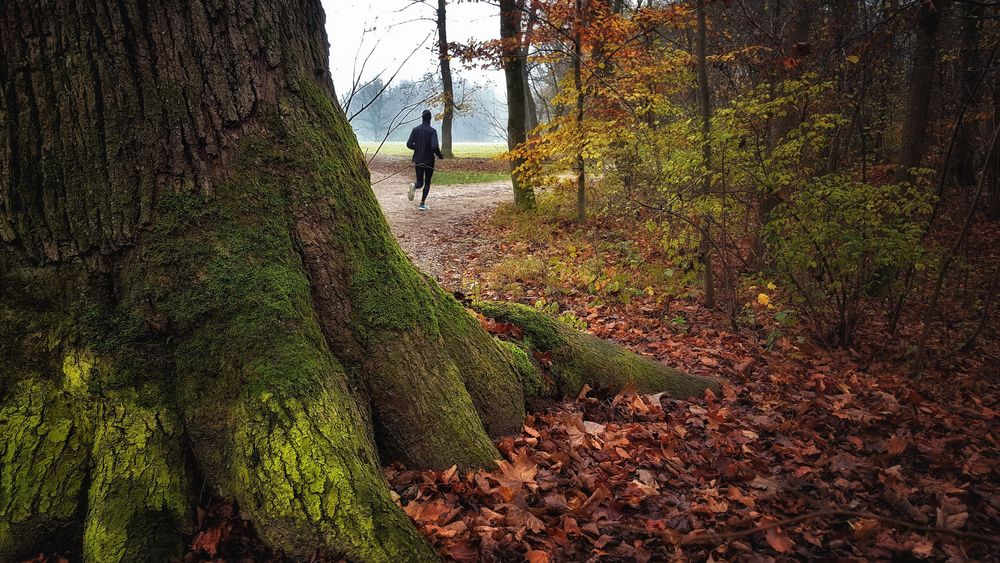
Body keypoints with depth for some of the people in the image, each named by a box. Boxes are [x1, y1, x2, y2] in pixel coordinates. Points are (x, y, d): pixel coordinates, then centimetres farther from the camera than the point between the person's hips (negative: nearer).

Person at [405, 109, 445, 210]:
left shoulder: (415, 130, 1)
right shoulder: (432, 131, -12)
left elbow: (409, 144, -1)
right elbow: (434, 146, -22)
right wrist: (440, 155, -5)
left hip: (418, 160, 3)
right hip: (429, 161, -3)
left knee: (420, 182, 13)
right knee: (427, 182, 10)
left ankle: (414, 185, -23)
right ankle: (422, 204, 5)